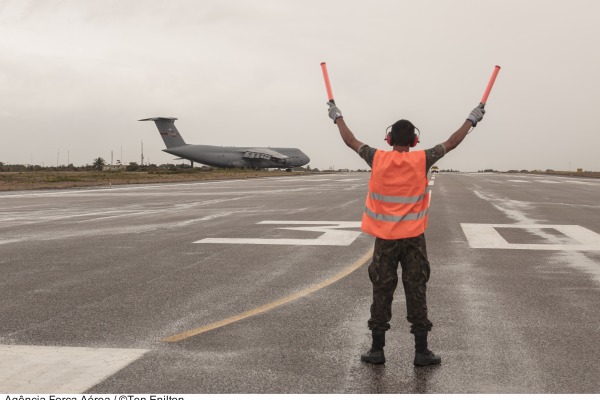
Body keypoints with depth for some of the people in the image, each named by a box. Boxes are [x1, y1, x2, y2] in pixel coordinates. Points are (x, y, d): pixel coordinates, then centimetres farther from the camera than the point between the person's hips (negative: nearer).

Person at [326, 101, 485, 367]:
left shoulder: (377, 159, -4)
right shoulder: (422, 160, -6)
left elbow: (351, 141, 9)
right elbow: (452, 143, 5)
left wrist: (337, 116, 24)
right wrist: (472, 119, 18)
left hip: (384, 238, 1)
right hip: (414, 239, -1)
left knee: (381, 292, 7)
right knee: (416, 293, 4)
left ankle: (377, 350, 12)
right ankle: (421, 352, 9)